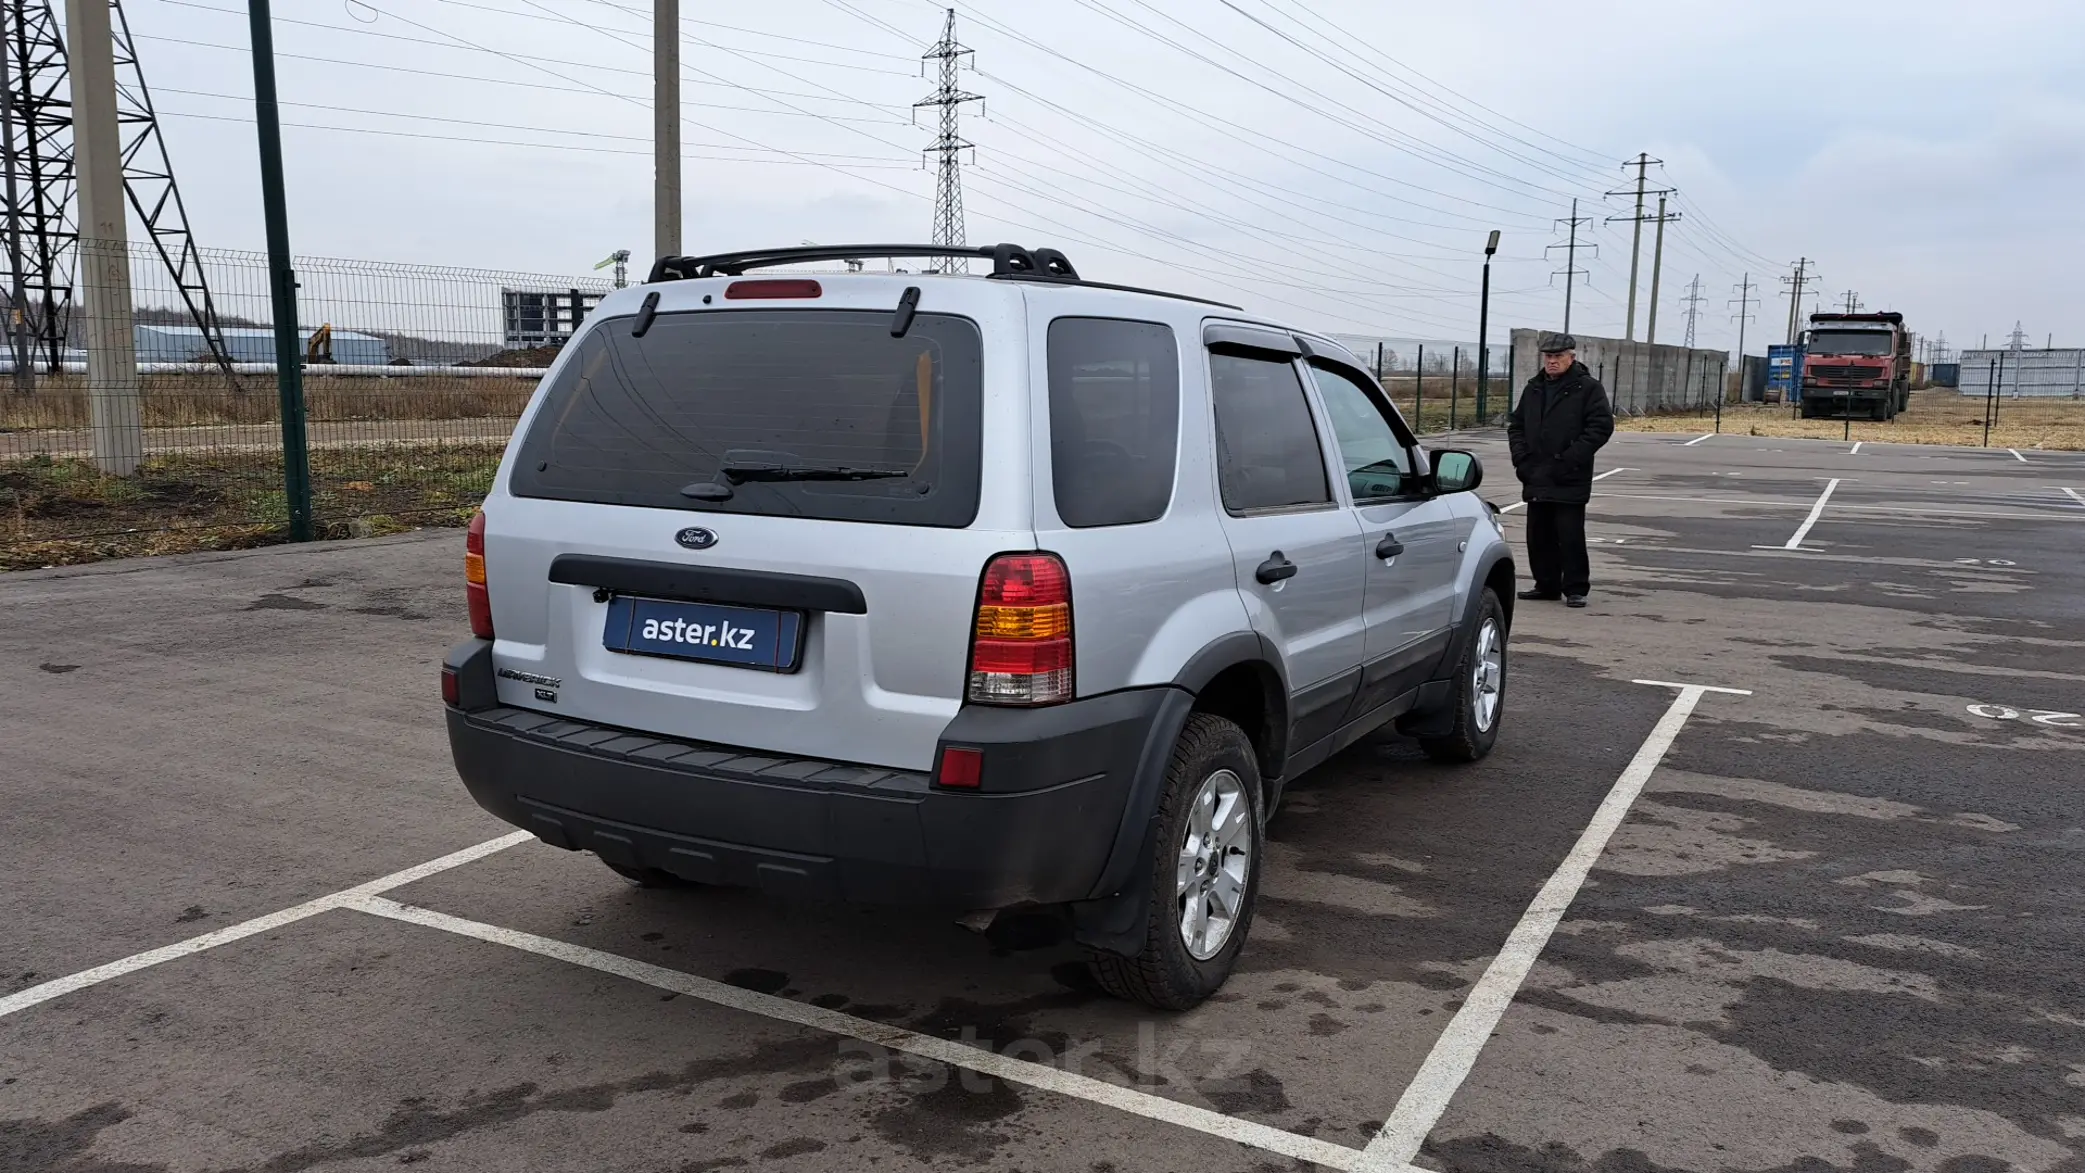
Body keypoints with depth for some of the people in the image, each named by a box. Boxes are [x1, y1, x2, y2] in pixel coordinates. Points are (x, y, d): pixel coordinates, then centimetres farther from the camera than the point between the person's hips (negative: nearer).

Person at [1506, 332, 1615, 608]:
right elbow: (1516, 424, 18)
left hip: (1570, 481, -6)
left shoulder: (1588, 388, -4)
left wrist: (1572, 459, -17)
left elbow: (1602, 425, -11)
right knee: (1539, 535, 10)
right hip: (1536, 478, 6)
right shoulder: (1534, 389, 15)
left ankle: (1576, 588, 3)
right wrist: (1521, 457, 3)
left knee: (1570, 536, -5)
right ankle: (1547, 585, 21)